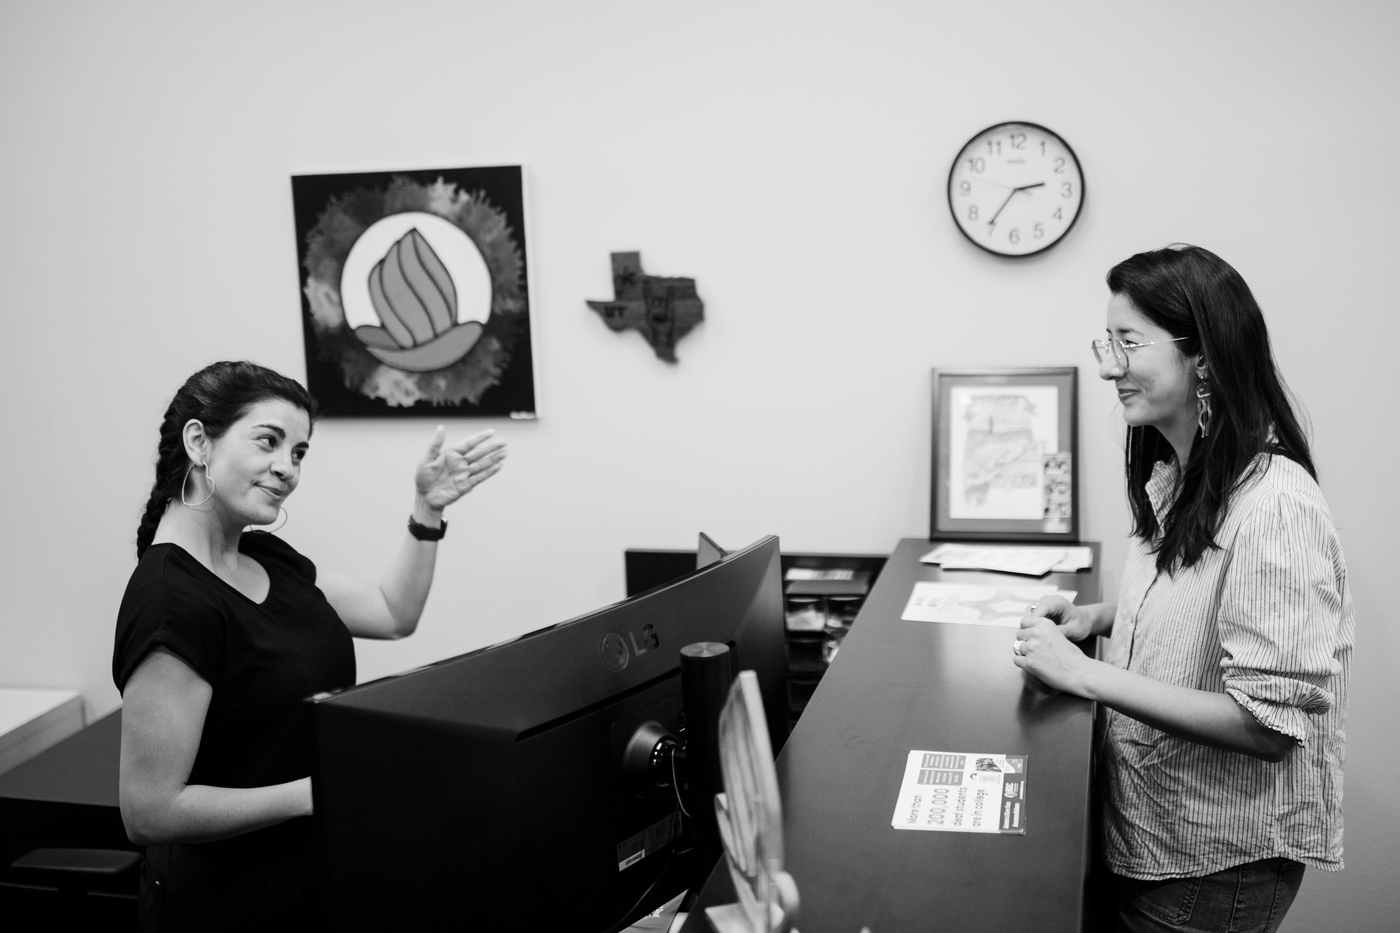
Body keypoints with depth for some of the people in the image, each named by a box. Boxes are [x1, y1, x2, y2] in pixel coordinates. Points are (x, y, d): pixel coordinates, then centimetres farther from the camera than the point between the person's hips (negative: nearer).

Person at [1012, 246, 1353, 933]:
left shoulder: (1274, 504, -26)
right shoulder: (1173, 475, 3)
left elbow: (1271, 726, -27)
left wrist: (1088, 675, -27)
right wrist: (1096, 617, -1)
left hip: (1219, 863, -8)